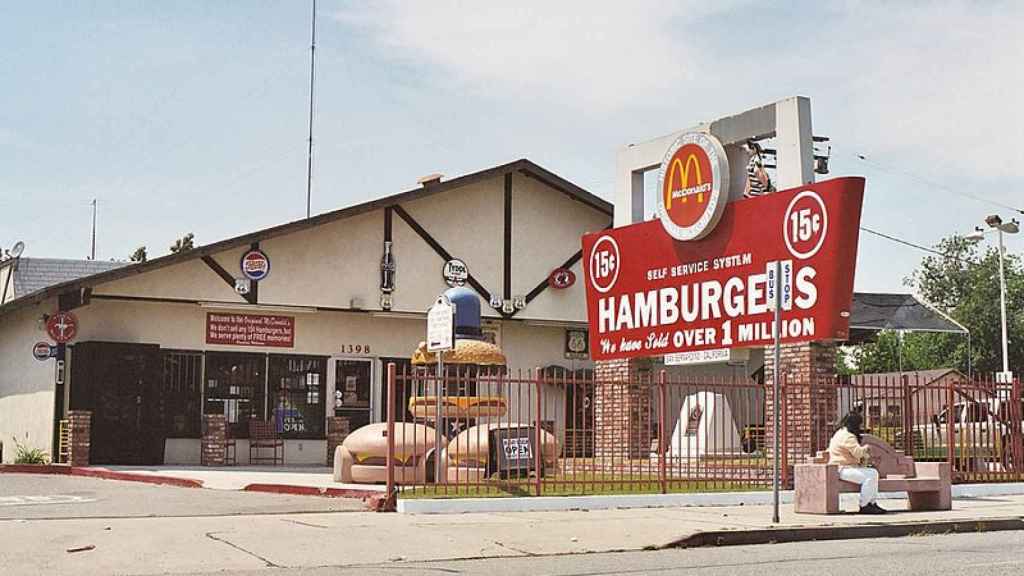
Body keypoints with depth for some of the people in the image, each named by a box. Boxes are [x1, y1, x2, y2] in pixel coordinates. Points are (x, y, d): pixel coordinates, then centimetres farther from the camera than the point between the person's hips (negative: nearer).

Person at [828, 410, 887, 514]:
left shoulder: (842, 433, 21)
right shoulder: (847, 437, -15)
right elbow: (858, 452, -25)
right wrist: (866, 448, -3)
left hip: (850, 467, 11)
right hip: (842, 469, -11)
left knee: (873, 473, 8)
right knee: (868, 477, -25)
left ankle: (872, 503, 8)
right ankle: (863, 506, -16)